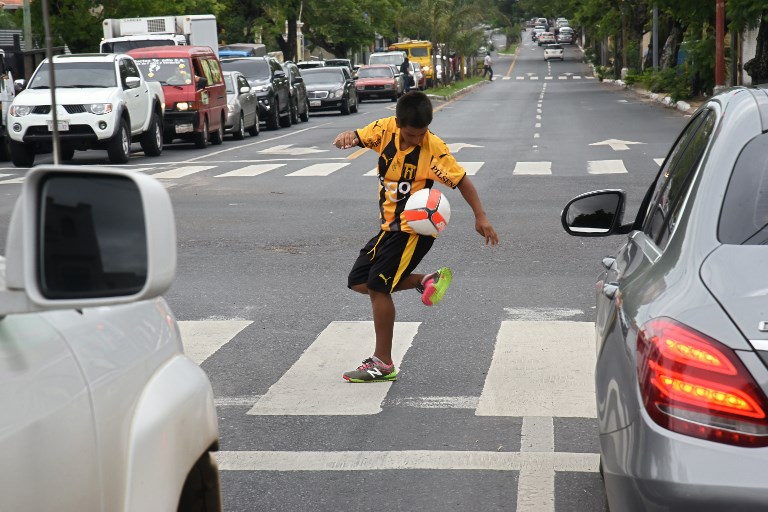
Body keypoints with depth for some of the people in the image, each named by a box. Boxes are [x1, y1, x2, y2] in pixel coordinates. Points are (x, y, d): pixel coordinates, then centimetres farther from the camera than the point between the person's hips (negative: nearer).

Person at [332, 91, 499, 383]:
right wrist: (346, 137, -26)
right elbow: (357, 137, -1)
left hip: (414, 229, -7)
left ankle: (383, 364, 0)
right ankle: (426, 282, 15)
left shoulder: (434, 149, -19)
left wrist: (480, 217, -21)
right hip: (390, 225, 7)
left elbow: (461, 180, -14)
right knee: (359, 282, 8)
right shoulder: (386, 128, -5)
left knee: (378, 286, -10)